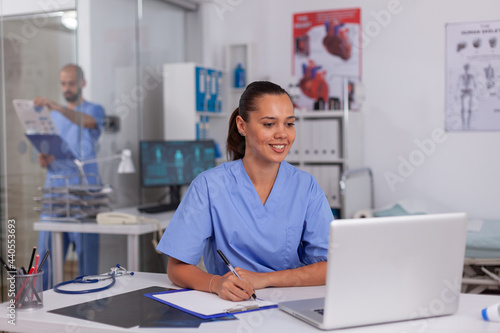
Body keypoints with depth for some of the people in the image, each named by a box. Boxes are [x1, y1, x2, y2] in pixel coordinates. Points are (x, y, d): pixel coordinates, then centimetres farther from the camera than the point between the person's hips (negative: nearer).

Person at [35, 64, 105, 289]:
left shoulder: (94, 110, 5)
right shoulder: (53, 116, 19)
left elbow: (88, 122, -22)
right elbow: (44, 158, 19)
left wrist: (55, 106, -35)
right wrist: (43, 160, -6)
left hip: (84, 186, -4)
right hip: (55, 185, 4)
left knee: (86, 247, -4)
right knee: (46, 249, 1)